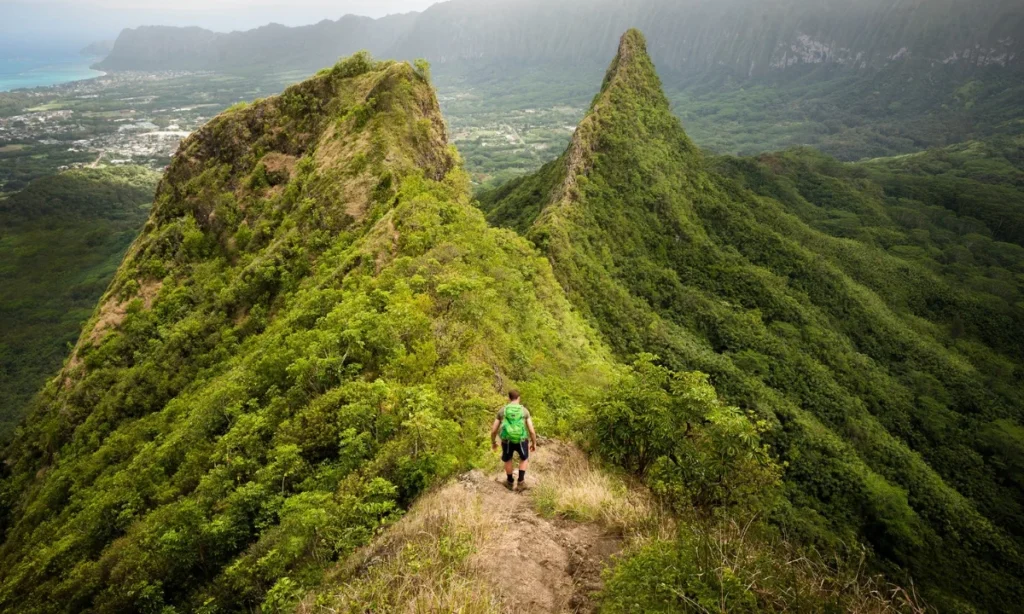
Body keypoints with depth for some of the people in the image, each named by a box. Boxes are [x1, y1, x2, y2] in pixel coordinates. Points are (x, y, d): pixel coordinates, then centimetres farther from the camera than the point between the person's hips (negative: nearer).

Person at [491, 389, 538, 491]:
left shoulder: (502, 411, -3)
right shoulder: (525, 411, -6)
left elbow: (493, 430, 2)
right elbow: (532, 431, -6)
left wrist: (493, 442, 19)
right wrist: (534, 444, 10)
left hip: (507, 441, 1)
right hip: (521, 440, -1)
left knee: (507, 459, 30)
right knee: (524, 458, 30)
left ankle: (510, 482, 44)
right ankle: (520, 482, 27)